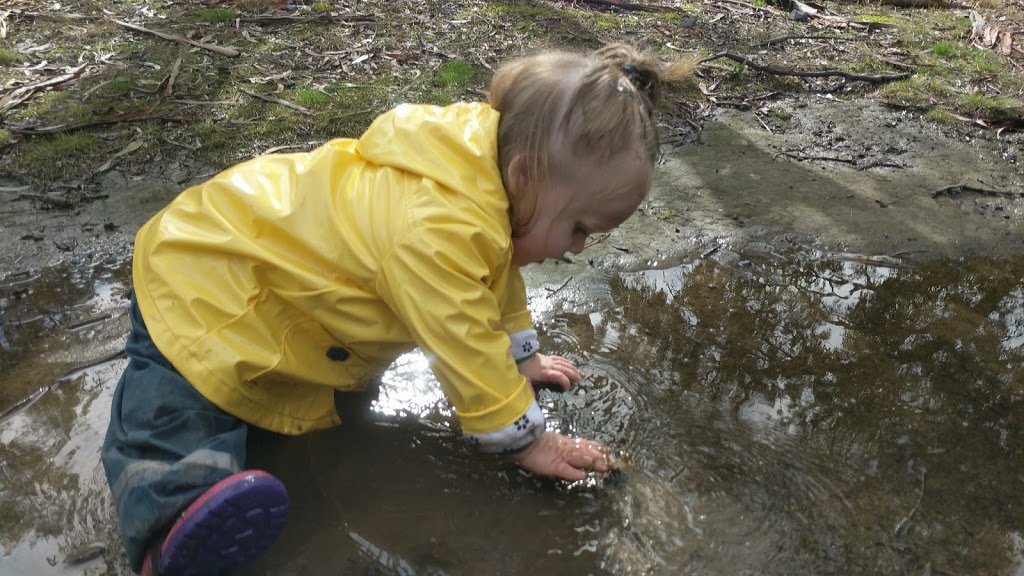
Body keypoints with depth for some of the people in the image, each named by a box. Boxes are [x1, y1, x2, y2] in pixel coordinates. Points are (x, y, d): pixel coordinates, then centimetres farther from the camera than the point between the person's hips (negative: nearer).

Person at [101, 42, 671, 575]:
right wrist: (529, 441, -17)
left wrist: (523, 356, 19)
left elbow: (499, 275, 11)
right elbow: (468, 354, -30)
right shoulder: (435, 234, -38)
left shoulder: (486, 163, -7)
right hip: (198, 282, -10)